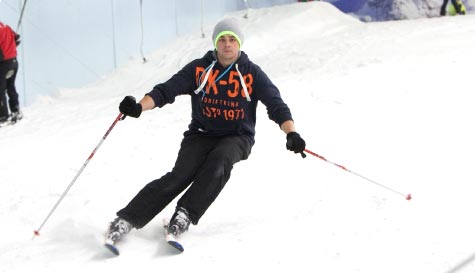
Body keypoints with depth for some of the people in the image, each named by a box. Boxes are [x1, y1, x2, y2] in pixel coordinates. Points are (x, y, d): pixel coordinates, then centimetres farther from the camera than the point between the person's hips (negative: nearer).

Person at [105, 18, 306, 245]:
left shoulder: (252, 73, -2)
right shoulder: (199, 69, -1)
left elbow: (276, 105, -5)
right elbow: (166, 90, -6)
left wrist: (291, 134, -23)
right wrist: (139, 107, -24)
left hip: (237, 138, 0)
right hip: (201, 134, 0)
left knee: (218, 163, -34)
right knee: (180, 175, -23)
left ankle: (184, 215, -32)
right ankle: (127, 219, -25)